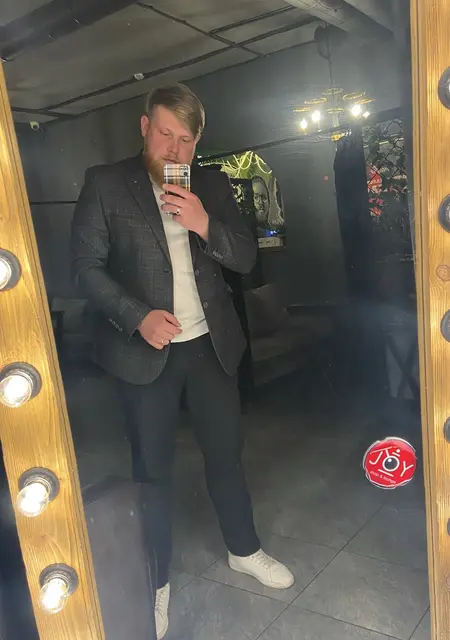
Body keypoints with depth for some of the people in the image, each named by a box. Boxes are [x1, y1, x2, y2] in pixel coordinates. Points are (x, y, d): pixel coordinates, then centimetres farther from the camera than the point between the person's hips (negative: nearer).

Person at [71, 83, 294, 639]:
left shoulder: (213, 186, 7)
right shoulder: (105, 184, -4)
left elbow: (245, 259, 3)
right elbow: (86, 267, -7)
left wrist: (205, 224, -15)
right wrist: (138, 317, -20)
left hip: (210, 343, 3)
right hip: (146, 349, -3)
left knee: (226, 451, 15)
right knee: (153, 467, 9)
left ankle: (244, 549, 39)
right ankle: (158, 579, 31)